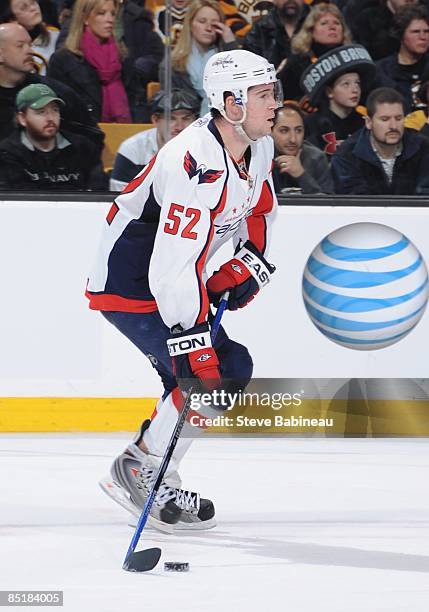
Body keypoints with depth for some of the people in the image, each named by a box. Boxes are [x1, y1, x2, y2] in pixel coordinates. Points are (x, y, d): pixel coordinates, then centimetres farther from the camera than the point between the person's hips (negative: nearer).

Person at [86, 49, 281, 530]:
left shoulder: (258, 146, -3)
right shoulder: (194, 165, -32)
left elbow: (260, 211, 18)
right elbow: (173, 268, -36)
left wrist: (248, 265, 3)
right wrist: (193, 346, -37)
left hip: (174, 277, 10)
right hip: (129, 286, -10)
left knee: (230, 368, 10)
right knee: (218, 373, -18)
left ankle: (156, 479, 20)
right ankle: (141, 468, -3)